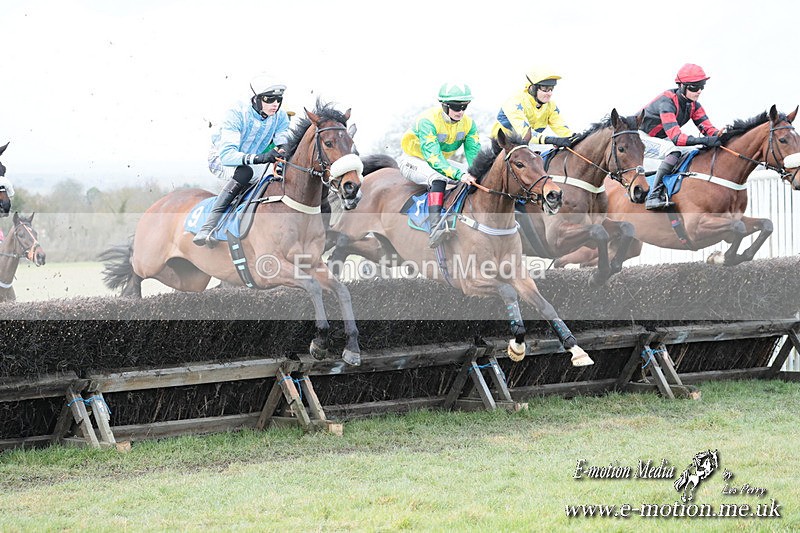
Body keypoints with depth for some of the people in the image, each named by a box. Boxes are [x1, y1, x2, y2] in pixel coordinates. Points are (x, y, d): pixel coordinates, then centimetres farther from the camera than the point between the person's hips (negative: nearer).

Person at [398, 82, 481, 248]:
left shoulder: (468, 123, -9)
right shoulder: (427, 121, -31)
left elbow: (474, 154, -12)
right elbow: (433, 157, -40)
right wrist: (459, 174, -51)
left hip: (442, 161, 8)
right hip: (413, 160, -8)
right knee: (437, 178, -38)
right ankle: (435, 227, -53)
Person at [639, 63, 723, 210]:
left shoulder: (693, 105, -2)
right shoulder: (667, 102, -29)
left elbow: (708, 128, -7)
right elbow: (675, 137, -39)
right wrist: (705, 140, -50)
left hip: (661, 141, 9)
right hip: (641, 139, -9)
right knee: (674, 151, -35)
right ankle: (653, 196, -39)